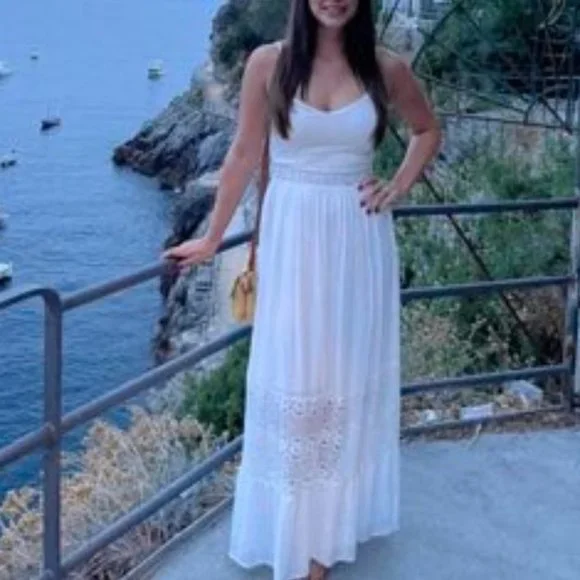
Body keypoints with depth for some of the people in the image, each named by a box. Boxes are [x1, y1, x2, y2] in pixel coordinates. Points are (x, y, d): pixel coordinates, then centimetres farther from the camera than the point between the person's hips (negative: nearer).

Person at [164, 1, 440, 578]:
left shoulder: (385, 68, -1)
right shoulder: (268, 63, -5)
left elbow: (427, 129, 17)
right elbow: (244, 154, 0)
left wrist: (400, 186, 3)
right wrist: (212, 237, 2)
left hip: (359, 240, 2)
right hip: (293, 239, -2)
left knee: (349, 374, 10)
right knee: (293, 380, 4)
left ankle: (332, 522, 26)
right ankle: (295, 531, 18)